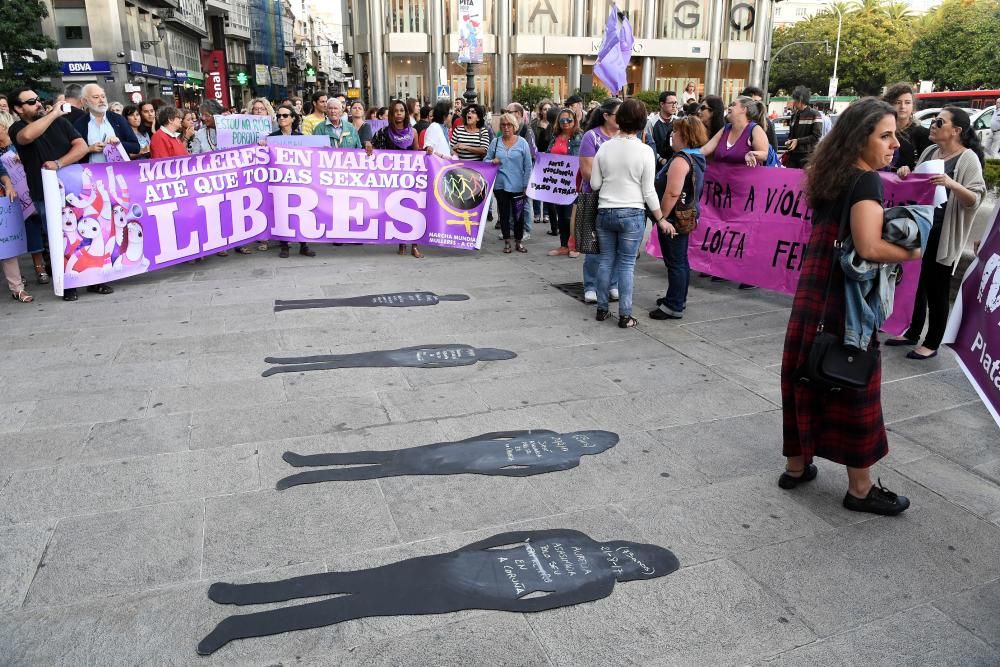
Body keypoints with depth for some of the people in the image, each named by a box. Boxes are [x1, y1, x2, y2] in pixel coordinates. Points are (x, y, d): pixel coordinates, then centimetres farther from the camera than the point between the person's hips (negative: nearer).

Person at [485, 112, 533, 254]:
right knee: (504, 213, 7)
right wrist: (492, 161, -10)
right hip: (500, 185, 2)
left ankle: (519, 241, 17)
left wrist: (526, 185, -4)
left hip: (517, 186, -2)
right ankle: (507, 241, 17)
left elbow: (528, 166, 0)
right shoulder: (495, 142, 6)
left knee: (518, 214, 4)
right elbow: (486, 160, 13)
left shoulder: (522, 143, 1)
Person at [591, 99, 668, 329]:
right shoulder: (645, 151, -9)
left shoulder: (605, 147, -1)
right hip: (632, 214, -3)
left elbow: (594, 184, 3)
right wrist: (661, 219, 2)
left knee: (606, 261, 12)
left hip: (605, 212, 3)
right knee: (626, 265, 2)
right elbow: (648, 191, -7)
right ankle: (624, 315, 6)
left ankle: (602, 309, 19)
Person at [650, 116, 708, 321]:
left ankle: (674, 307, 3)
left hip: (675, 217, -10)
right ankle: (679, 298, 32)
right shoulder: (698, 158, 10)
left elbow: (672, 193, -25)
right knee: (681, 260, 19)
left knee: (675, 262, -3)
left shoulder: (681, 160, -19)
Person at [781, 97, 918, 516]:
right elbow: (870, 248, -25)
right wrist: (913, 252, -9)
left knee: (808, 377, 14)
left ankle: (797, 466, 25)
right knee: (853, 388, 2)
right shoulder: (866, 181, -15)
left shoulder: (833, 177, 12)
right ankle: (861, 489, 15)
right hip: (846, 299, -8)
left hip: (814, 292, 8)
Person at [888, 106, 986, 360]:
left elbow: (975, 199, -16)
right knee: (917, 284, 15)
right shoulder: (930, 151, 8)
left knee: (937, 290, 3)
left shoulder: (968, 159, -11)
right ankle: (913, 333, 30)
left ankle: (932, 343, 15)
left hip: (944, 235, -6)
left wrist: (952, 184, -33)